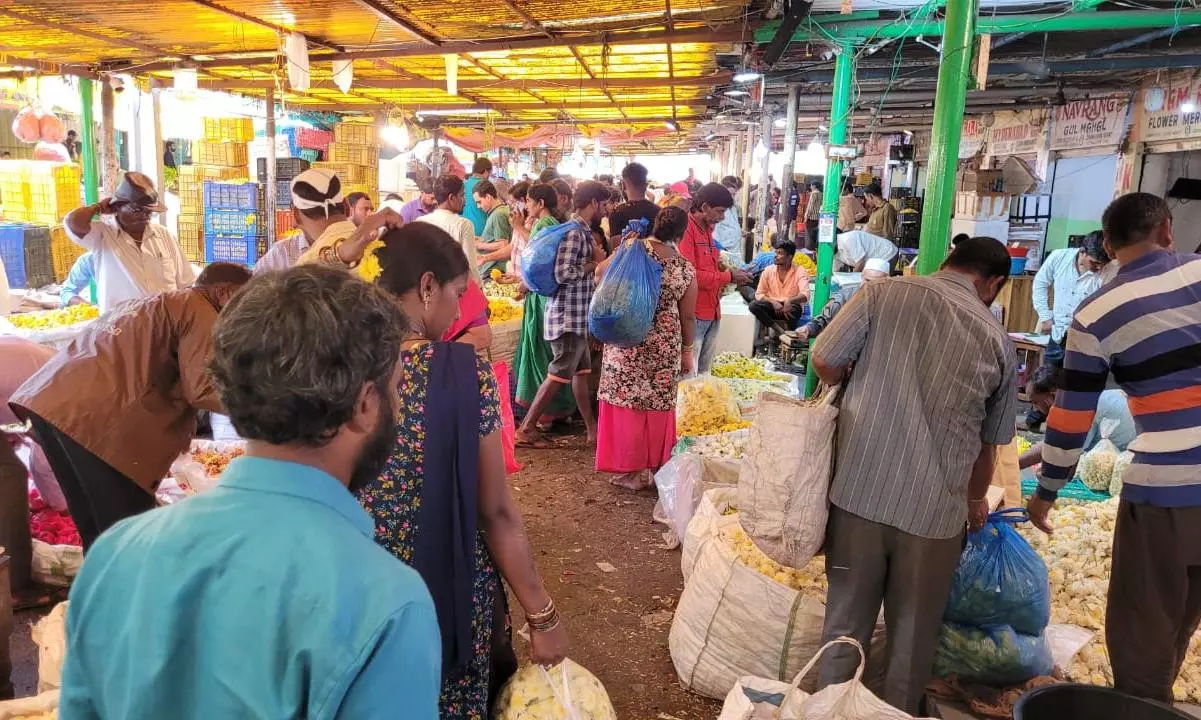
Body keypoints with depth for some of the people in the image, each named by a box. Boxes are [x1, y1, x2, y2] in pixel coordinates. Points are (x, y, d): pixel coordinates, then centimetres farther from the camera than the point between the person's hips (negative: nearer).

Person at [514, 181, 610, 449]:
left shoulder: (582, 230, 12)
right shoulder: (573, 232, -18)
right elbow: (562, 274, -25)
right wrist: (592, 266, -13)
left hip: (578, 315, 10)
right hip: (568, 315, -10)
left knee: (581, 371, 13)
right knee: (559, 374, -3)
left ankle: (592, 430, 20)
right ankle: (526, 429, 5)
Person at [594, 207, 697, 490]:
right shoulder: (686, 270, -3)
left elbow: (600, 273, 3)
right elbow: (688, 317, 3)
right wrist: (687, 350, 16)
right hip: (664, 347, 2)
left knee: (626, 403, 7)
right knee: (657, 405, 13)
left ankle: (630, 468, 14)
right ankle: (654, 466, 26)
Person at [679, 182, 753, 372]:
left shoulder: (707, 229, 16)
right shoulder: (686, 228, -13)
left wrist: (733, 275, 4)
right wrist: (728, 276, -13)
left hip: (712, 313, 10)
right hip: (693, 315, -9)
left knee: (704, 374, 16)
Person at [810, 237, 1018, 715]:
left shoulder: (884, 293, -2)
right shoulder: (998, 341, 5)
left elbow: (823, 361, -4)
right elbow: (987, 445, 13)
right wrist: (975, 500, 32)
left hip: (859, 490, 0)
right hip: (935, 506, 0)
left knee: (846, 617, 15)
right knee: (913, 630, 18)